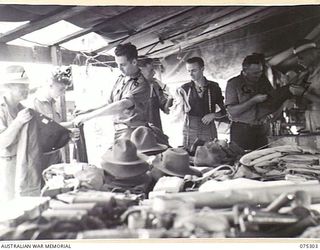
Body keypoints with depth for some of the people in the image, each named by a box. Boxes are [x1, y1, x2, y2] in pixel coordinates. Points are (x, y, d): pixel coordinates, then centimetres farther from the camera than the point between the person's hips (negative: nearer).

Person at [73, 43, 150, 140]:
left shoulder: (141, 84, -12)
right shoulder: (120, 79, 12)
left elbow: (121, 106, -23)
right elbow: (110, 104, 18)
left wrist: (88, 116, -23)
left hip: (132, 132, -6)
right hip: (118, 131, 6)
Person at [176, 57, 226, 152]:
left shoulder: (213, 87, 5)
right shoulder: (184, 89, 5)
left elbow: (223, 110, 11)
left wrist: (213, 115, -4)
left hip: (209, 130, 0)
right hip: (189, 131, 0)